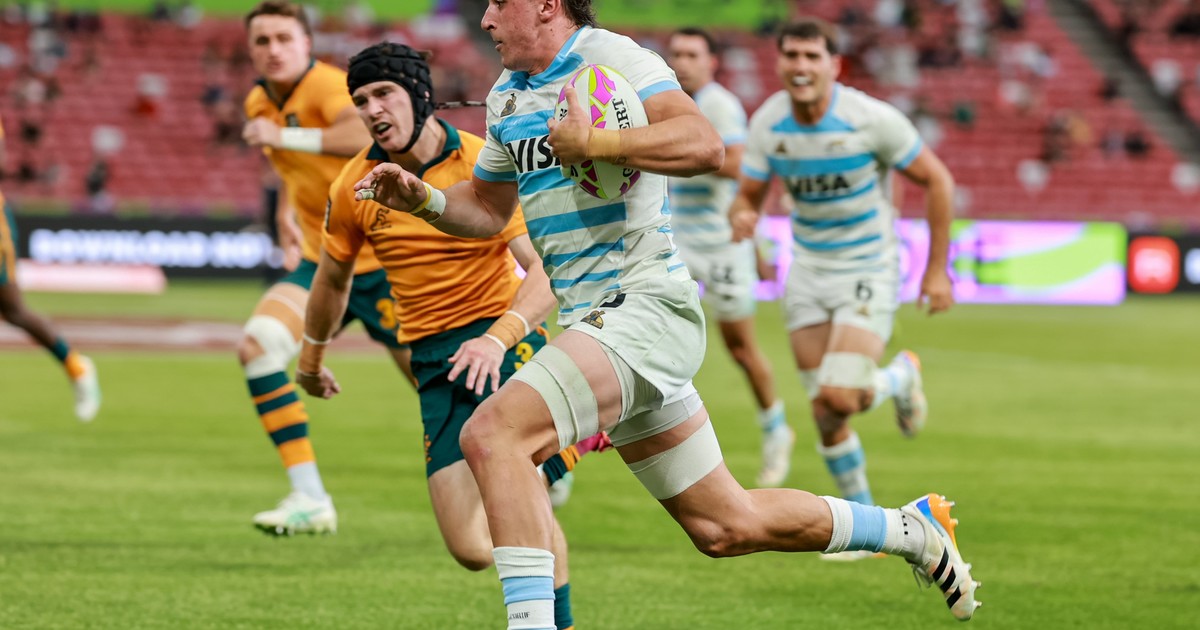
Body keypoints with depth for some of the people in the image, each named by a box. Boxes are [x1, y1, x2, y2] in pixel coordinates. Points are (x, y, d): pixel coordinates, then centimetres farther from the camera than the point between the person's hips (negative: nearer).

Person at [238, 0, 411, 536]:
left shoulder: (326, 85, -19)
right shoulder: (259, 103, 6)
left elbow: (368, 135, -42)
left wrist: (283, 136, -41)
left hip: (382, 260, -7)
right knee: (258, 344, -17)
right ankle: (308, 499, -15)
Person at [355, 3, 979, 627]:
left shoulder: (610, 57, -11)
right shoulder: (506, 96, 16)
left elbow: (704, 145, -26)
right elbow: (488, 209, 26)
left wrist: (592, 142, -26)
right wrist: (422, 199, 7)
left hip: (643, 307, -9)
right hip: (588, 317, 9)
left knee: (493, 432, -28)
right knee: (725, 527, 14)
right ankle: (911, 530, 31)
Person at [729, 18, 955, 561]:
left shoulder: (871, 118, -20)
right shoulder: (768, 122, -8)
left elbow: (937, 181, -10)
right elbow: (747, 196, 0)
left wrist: (937, 269, -8)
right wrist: (743, 217, -26)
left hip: (869, 273, -4)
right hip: (809, 272, 4)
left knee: (840, 397, -21)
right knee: (825, 413, 2)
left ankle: (900, 377, 15)